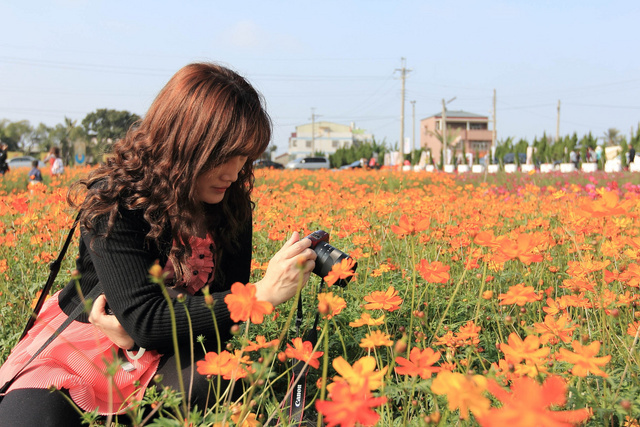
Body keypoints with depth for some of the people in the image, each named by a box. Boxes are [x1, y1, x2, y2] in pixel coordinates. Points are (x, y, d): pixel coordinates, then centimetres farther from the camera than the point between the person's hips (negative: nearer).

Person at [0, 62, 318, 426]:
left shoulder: (232, 205, -8)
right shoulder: (115, 202, -21)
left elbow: (225, 304, -7)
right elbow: (145, 319, -29)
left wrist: (133, 332, -24)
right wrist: (264, 293, -38)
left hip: (170, 354, 3)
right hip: (78, 344, -2)